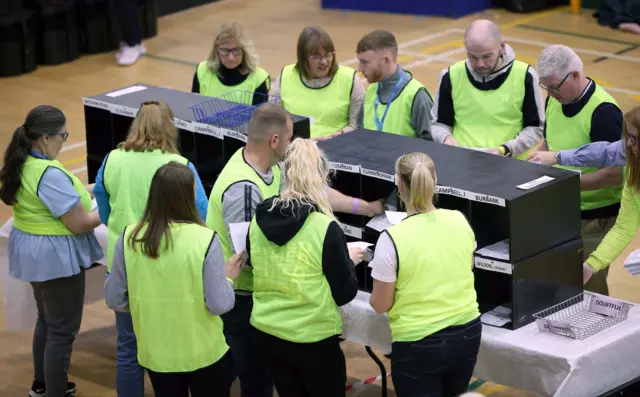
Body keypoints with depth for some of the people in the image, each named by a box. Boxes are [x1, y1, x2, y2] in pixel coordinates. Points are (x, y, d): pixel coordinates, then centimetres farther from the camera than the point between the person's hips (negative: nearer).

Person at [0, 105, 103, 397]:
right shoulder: (49, 174, -28)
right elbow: (79, 223, -24)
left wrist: (85, 192, 11)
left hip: (33, 251, 10)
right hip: (56, 256, -10)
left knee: (47, 319, 25)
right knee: (63, 329, 3)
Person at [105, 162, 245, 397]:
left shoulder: (129, 238, -9)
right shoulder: (204, 239, -18)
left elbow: (114, 300, -1)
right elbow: (219, 305, -15)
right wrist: (228, 277, 3)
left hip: (155, 354, 3)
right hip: (205, 354, -3)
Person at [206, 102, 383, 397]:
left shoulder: (269, 165, 0)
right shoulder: (243, 188, -29)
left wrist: (366, 208, 17)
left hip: (252, 289, 9)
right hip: (238, 298, -9)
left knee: (260, 372, 17)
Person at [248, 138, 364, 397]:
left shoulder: (259, 219, -5)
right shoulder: (324, 228, -20)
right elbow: (345, 293, -12)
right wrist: (349, 261, 8)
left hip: (267, 331, 5)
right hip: (313, 337, -5)